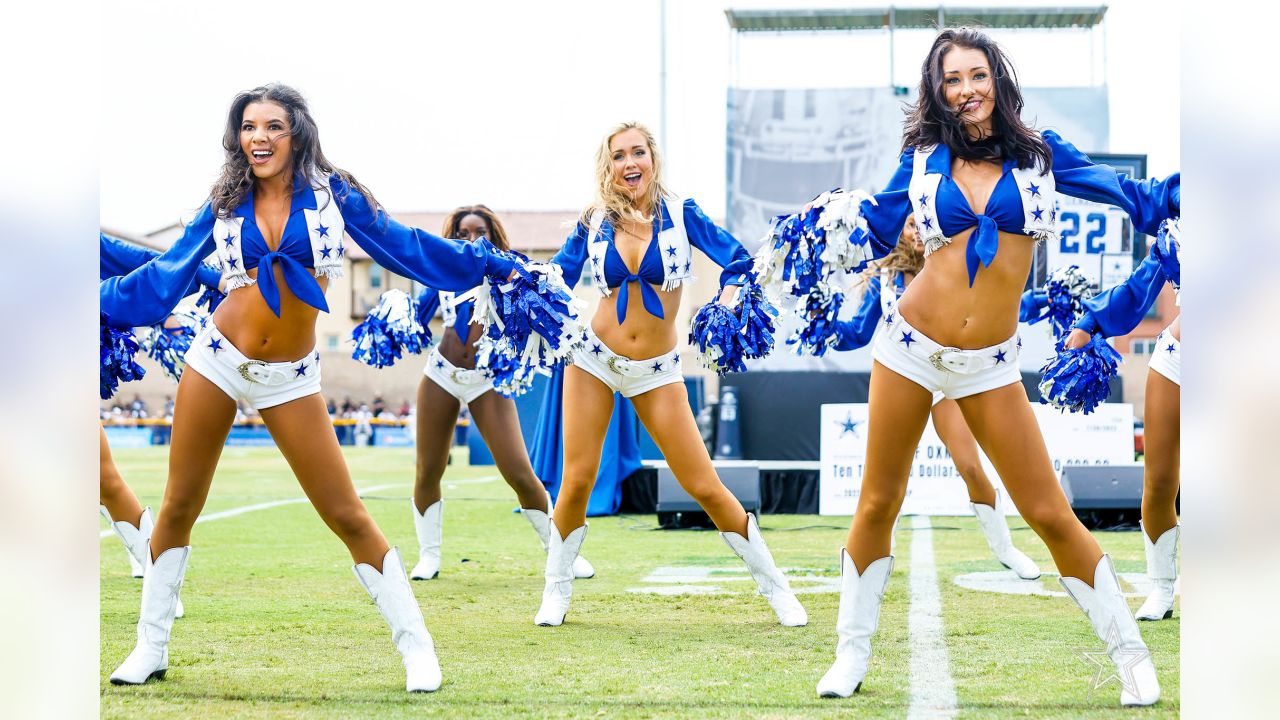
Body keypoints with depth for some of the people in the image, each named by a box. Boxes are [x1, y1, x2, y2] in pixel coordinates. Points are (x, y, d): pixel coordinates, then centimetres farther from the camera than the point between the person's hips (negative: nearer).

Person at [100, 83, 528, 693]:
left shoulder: (331, 192, 0)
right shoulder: (225, 206, 4)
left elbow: (404, 245, 4)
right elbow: (160, 279, 11)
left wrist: (493, 265, 2)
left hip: (289, 379, -2)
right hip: (217, 361, 2)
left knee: (348, 517, -4)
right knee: (179, 507, 7)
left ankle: (416, 648, 4)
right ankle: (150, 648, 22)